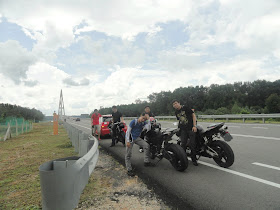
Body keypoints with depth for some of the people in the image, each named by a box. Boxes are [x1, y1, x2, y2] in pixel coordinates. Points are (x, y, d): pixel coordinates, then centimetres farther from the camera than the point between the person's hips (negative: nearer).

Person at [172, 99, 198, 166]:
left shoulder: (185, 108, -5)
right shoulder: (176, 112, 12)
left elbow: (193, 115, -5)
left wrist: (194, 126, -12)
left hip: (191, 128, -4)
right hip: (183, 129, 4)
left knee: (192, 144, -1)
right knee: (183, 144, -1)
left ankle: (194, 159, 13)